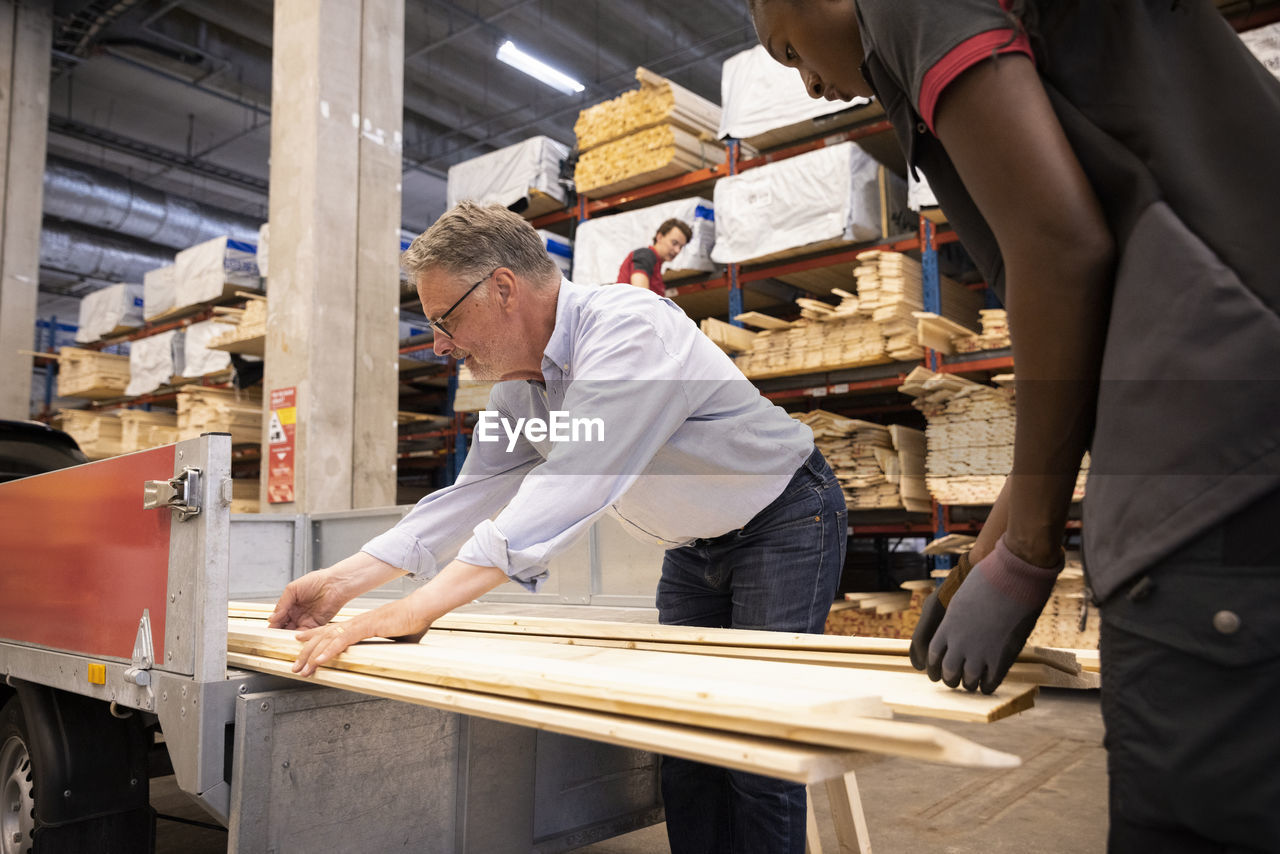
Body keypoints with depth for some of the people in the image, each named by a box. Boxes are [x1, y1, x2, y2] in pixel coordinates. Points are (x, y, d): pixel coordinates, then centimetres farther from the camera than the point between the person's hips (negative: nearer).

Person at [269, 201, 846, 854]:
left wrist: (410, 614, -41)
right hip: (694, 547, 8)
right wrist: (342, 581, -7)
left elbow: (564, 496, -40)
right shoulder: (517, 390, -3)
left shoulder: (628, 330, -31)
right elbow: (470, 498, 0)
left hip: (786, 519, -7)